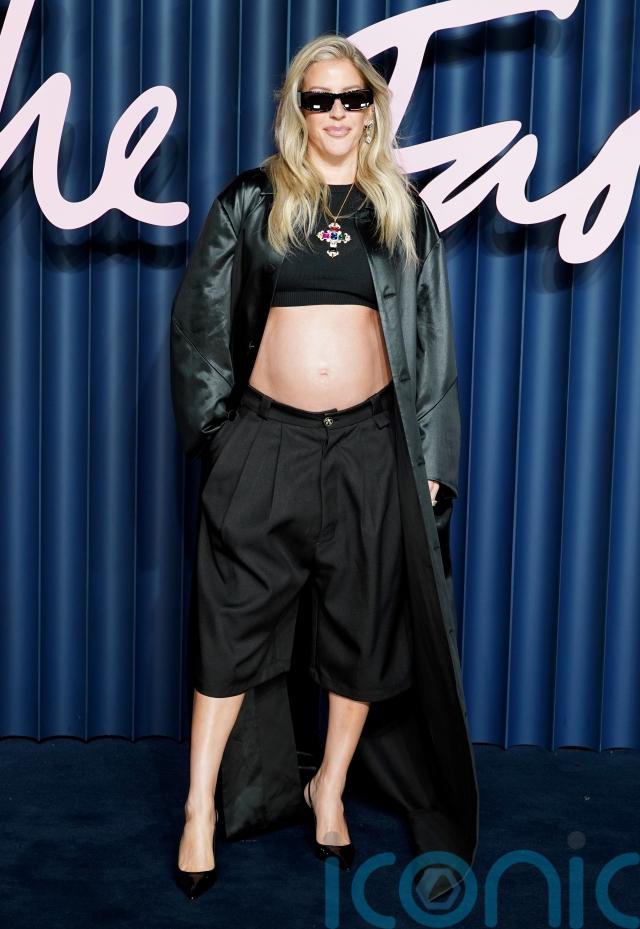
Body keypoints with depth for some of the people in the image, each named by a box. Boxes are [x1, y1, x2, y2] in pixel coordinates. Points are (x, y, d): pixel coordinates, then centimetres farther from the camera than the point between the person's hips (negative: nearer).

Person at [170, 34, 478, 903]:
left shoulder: (405, 212, 9)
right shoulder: (249, 201, 5)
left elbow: (433, 342, 8)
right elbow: (199, 317, 6)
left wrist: (431, 460, 2)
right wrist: (212, 427, -1)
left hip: (368, 442, 2)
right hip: (265, 439, -1)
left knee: (362, 626, 7)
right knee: (235, 621, 1)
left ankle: (329, 791, 26)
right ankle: (202, 806, 15)